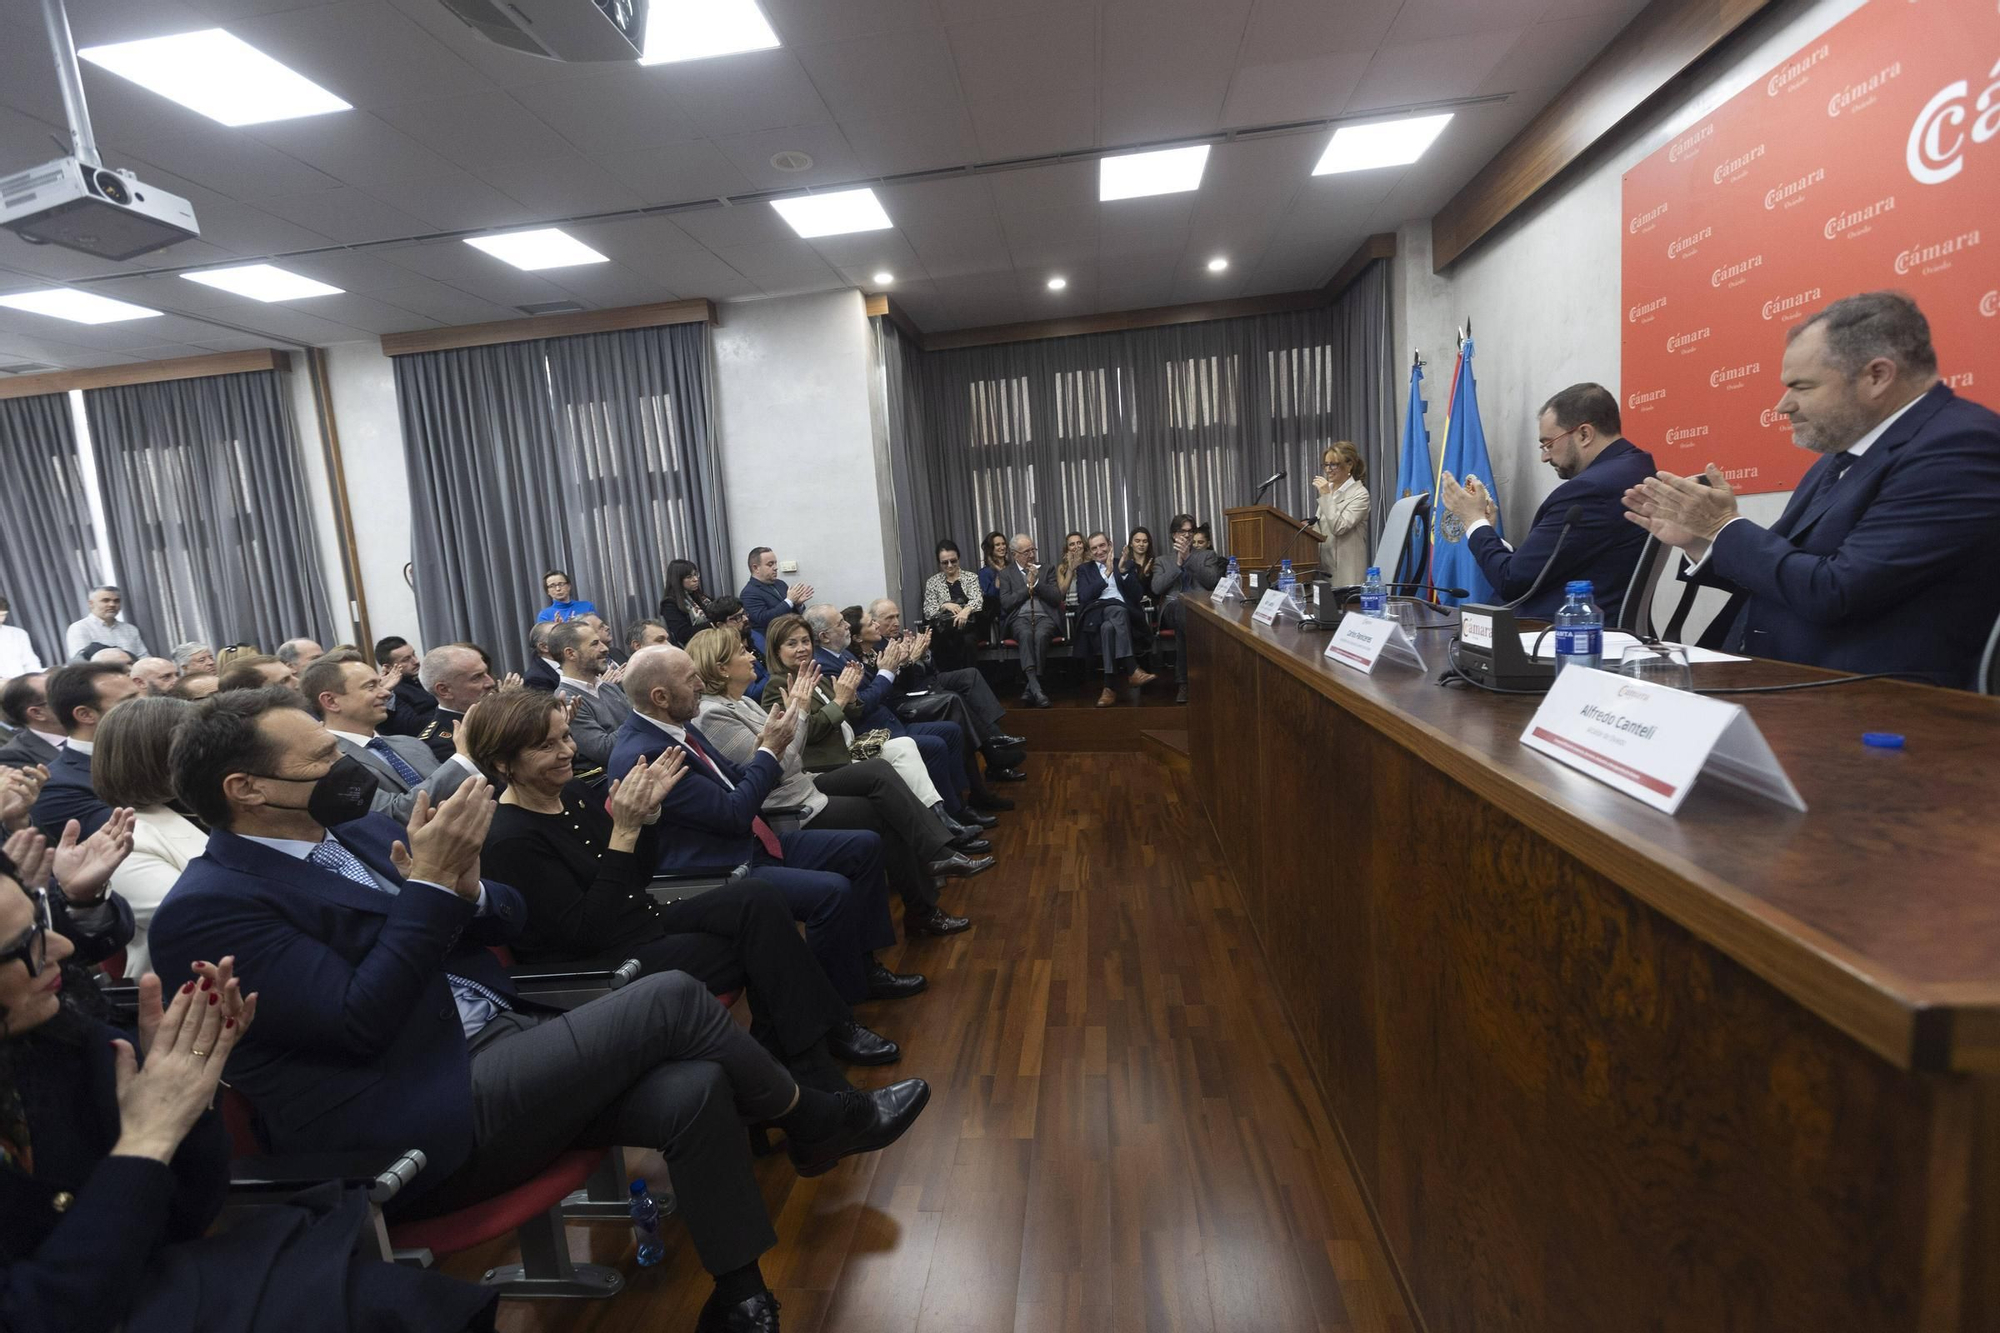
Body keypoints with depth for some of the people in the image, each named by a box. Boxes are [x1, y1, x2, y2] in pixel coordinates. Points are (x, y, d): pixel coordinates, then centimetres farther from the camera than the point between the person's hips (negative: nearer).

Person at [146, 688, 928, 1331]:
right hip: (423, 1121, -7)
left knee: (692, 1089, -14)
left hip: (502, 1046, 8)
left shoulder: (361, 831, 12)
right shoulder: (209, 907, -10)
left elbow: (509, 921, 11)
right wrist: (432, 885, -21)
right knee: (668, 999, -20)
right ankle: (814, 1121, 4)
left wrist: (462, 885, -10)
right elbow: (360, 1021, -20)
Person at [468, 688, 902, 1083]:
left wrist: (646, 811, -9)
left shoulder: (572, 792, 4)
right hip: (607, 964, -7)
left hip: (647, 920, 7)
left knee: (756, 898, -15)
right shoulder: (510, 841, -19)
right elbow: (585, 932, -23)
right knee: (761, 946, -15)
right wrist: (624, 831, -28)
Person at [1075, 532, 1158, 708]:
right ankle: (1133, 670, -43)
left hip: (1122, 612, 1)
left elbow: (1138, 594, 8)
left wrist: (1123, 571, -5)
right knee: (1118, 610, -37)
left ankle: (1109, 687, -41)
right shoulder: (1084, 569, 21)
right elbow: (1084, 597, 0)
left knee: (1108, 627, -37)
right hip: (1096, 614, -1)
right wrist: (1107, 573, -5)